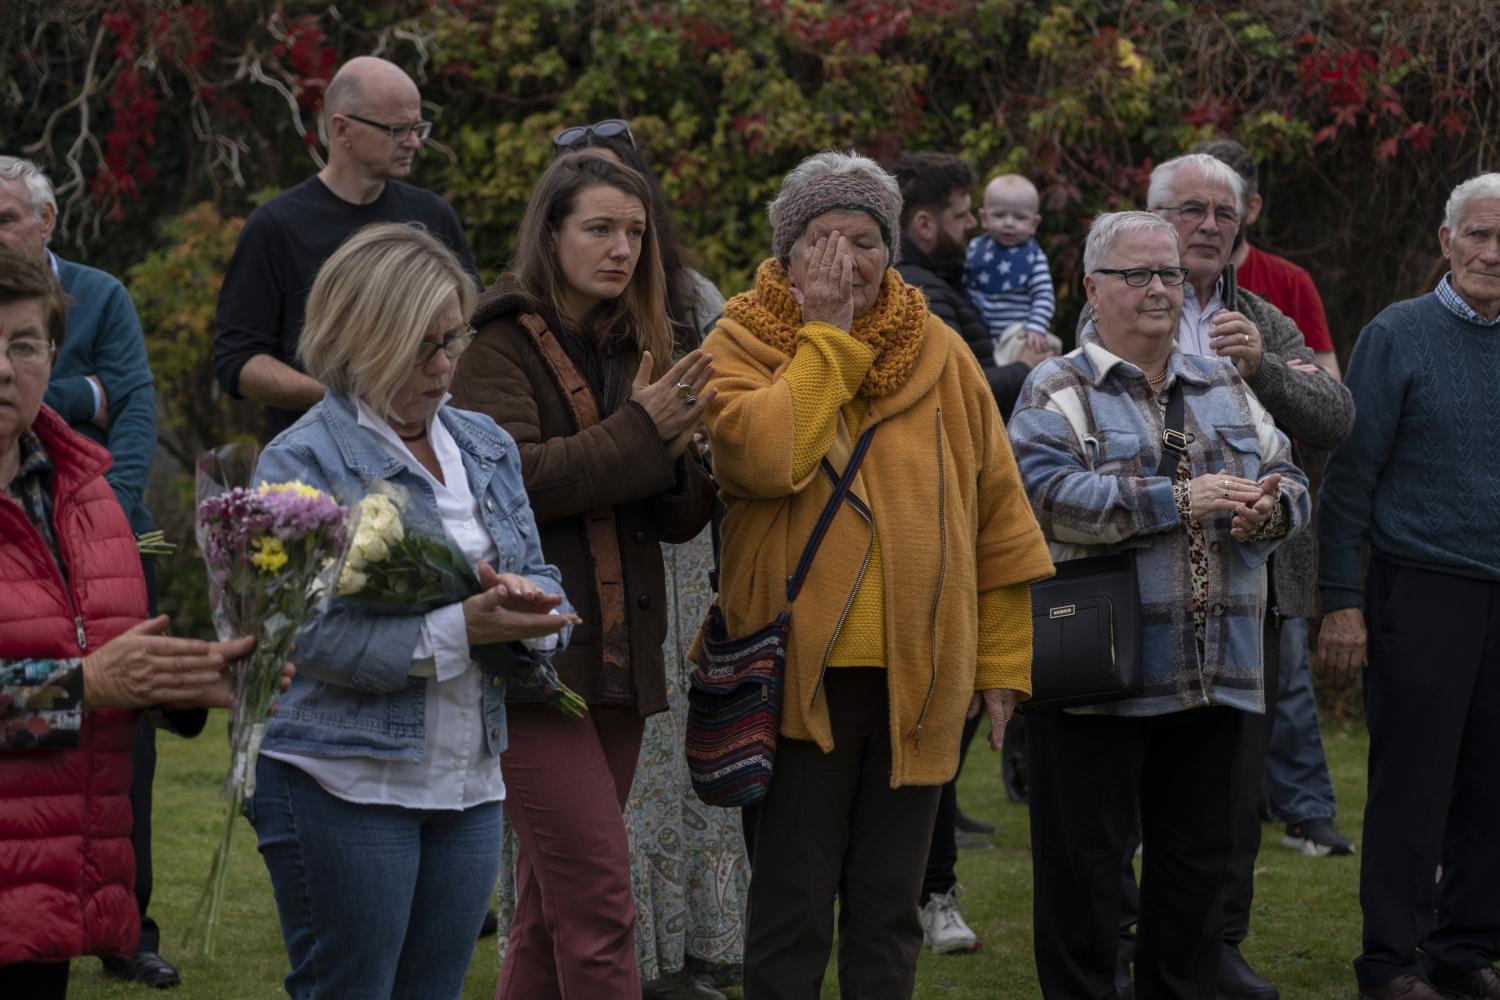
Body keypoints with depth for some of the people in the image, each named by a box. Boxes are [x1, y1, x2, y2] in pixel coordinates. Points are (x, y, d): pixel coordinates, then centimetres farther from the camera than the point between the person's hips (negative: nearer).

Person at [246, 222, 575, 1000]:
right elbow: (321, 635, -18)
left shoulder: (486, 448, 13)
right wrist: (462, 626, -25)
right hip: (344, 786, -6)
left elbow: (545, 581, 12)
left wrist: (523, 601, -12)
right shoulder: (302, 462, -8)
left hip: (469, 782, 6)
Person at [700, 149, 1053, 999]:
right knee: (791, 913, 0)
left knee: (889, 917, 11)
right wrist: (826, 335, -13)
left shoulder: (939, 355, 8)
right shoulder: (739, 349, 0)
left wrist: (1003, 663, 7)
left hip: (917, 684, 3)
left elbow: (998, 518, 10)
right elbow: (762, 457, -22)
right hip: (799, 677, -3)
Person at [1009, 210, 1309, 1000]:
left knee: (1198, 858, 11)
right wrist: (1177, 500, -23)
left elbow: (1288, 478, 14)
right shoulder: (1058, 392, -3)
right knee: (1083, 856, 1)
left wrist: (1270, 506, -11)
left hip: (1214, 676, 6)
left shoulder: (1224, 388, 16)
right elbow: (1047, 494, -19)